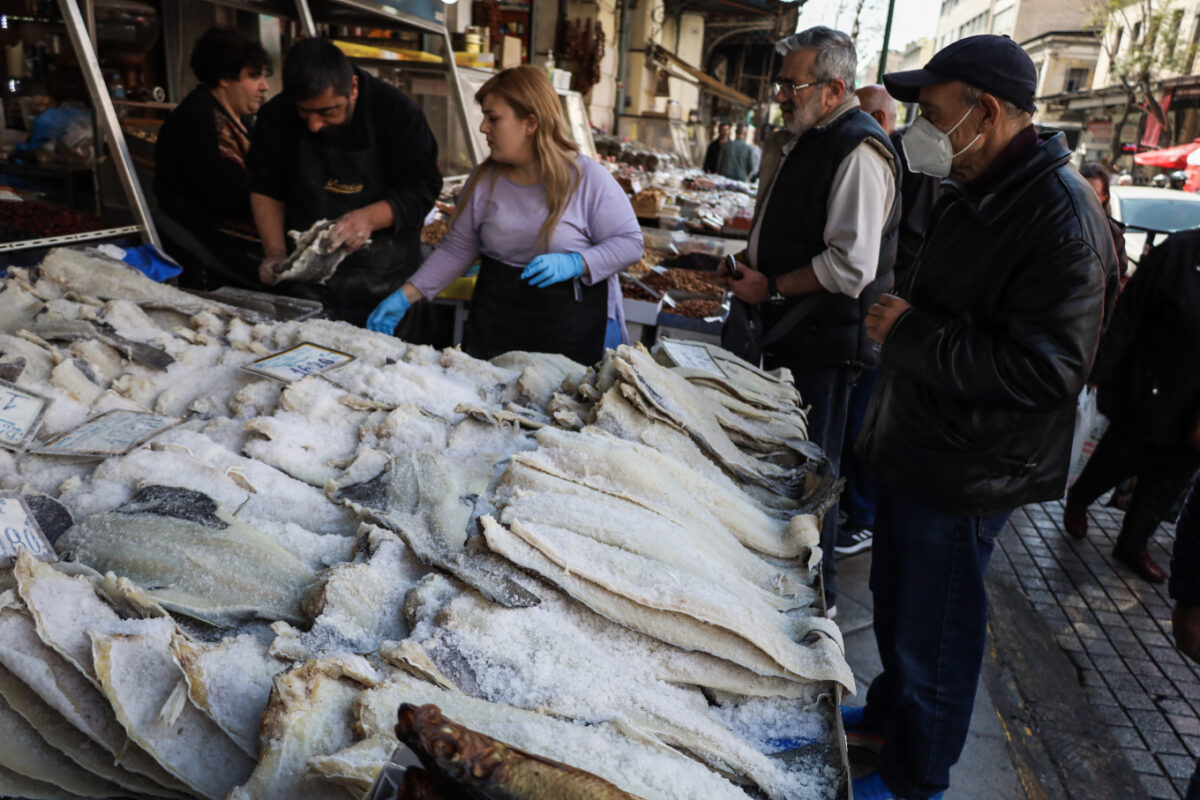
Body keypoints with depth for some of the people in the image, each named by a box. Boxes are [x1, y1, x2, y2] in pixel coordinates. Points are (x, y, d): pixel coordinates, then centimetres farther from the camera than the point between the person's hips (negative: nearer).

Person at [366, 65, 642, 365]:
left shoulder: (588, 178, -9)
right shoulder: (484, 180, 4)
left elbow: (629, 242, -7)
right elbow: (457, 250, 9)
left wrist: (574, 264, -22)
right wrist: (406, 296, 2)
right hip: (495, 324, 4)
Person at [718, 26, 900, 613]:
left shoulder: (859, 152, -18)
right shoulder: (795, 140, 12)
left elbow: (850, 267, -24)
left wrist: (771, 287, -17)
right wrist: (748, 264, 10)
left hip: (824, 343, -9)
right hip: (784, 329, 9)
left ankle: (817, 592, 20)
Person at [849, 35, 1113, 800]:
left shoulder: (1062, 219, -23)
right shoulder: (974, 193, 8)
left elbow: (1043, 367, -28)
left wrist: (911, 334, -24)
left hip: (965, 474, -9)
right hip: (918, 448, 9)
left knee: (932, 629, 8)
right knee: (895, 601, 24)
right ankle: (889, 712, 47)